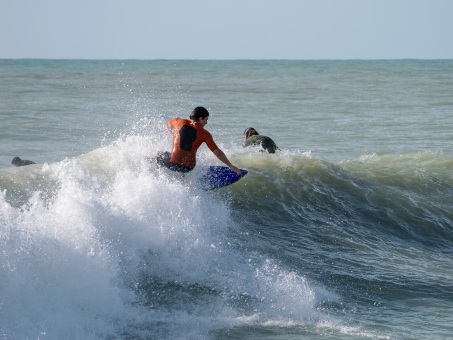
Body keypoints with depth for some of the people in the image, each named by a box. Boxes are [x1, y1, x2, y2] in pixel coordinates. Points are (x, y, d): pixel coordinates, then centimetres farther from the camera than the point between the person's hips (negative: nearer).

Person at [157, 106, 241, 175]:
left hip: (172, 163, 0)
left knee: (160, 156, 30)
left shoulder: (179, 122, 2)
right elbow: (218, 153, -2)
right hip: (188, 167, 0)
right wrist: (231, 166, 6)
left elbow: (168, 125, 27)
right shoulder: (205, 134, -2)